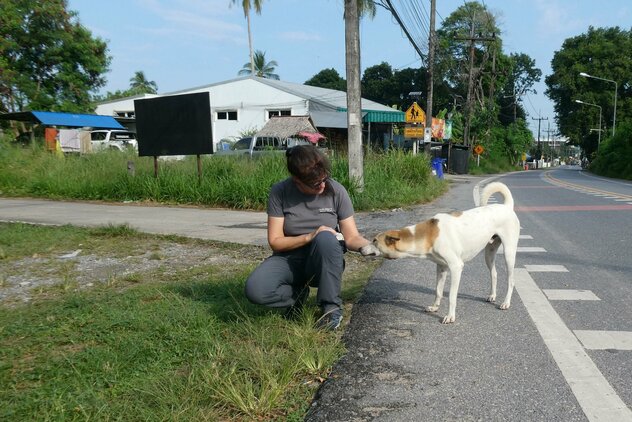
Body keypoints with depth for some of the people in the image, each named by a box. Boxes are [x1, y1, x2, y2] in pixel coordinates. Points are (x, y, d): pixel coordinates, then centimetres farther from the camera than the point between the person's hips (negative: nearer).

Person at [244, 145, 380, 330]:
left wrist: (365, 245, -31)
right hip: (289, 259, 0)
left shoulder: (336, 191, -11)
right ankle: (298, 294, 3)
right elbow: (275, 241, -11)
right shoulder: (279, 192, -12)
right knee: (255, 290, -29)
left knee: (325, 238, -36)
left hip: (324, 264, 0)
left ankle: (332, 307, -17)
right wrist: (309, 237, -26)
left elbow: (351, 236, -8)